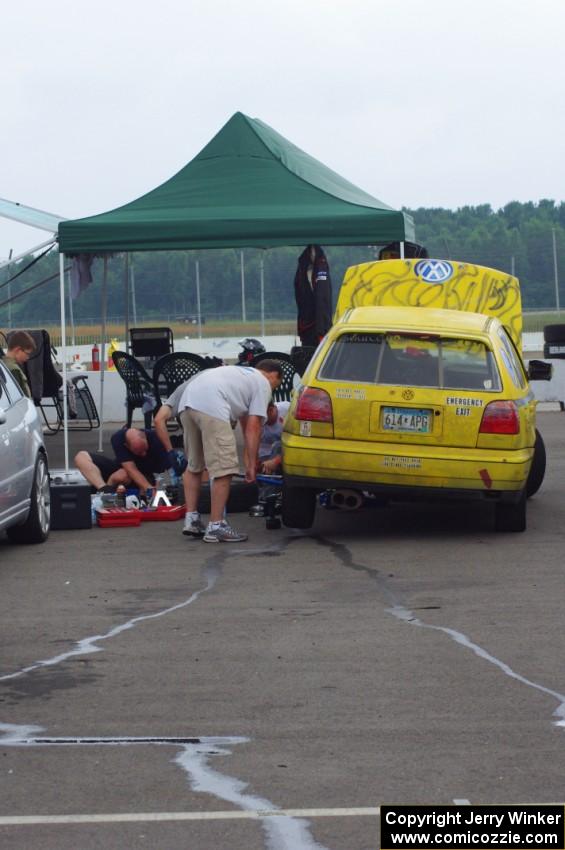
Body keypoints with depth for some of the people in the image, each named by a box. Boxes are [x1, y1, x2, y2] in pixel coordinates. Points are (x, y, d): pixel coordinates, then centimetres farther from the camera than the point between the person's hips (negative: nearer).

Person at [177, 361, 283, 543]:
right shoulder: (263, 384, 14)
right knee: (223, 468, -5)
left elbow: (245, 424, 45)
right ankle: (216, 527, -4)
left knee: (194, 465, 23)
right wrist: (251, 464, 10)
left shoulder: (243, 374, 38)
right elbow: (253, 427, 6)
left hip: (186, 400, 9)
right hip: (210, 405, -9)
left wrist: (250, 460, 49)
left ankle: (191, 519, 22)